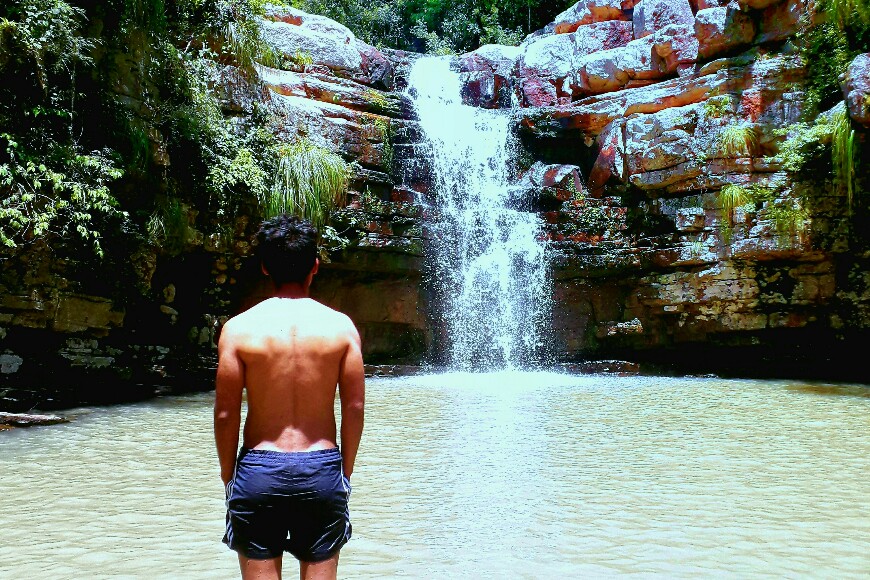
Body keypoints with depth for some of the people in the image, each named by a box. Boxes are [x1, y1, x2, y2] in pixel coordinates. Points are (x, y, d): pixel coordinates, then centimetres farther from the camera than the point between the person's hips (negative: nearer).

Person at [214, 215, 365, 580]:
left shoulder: (239, 328, -7)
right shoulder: (341, 326, -4)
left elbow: (226, 413, -4)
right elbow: (354, 407, -1)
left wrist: (228, 474, 9)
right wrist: (345, 470, 10)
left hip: (258, 471, -1)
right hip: (321, 470, 1)